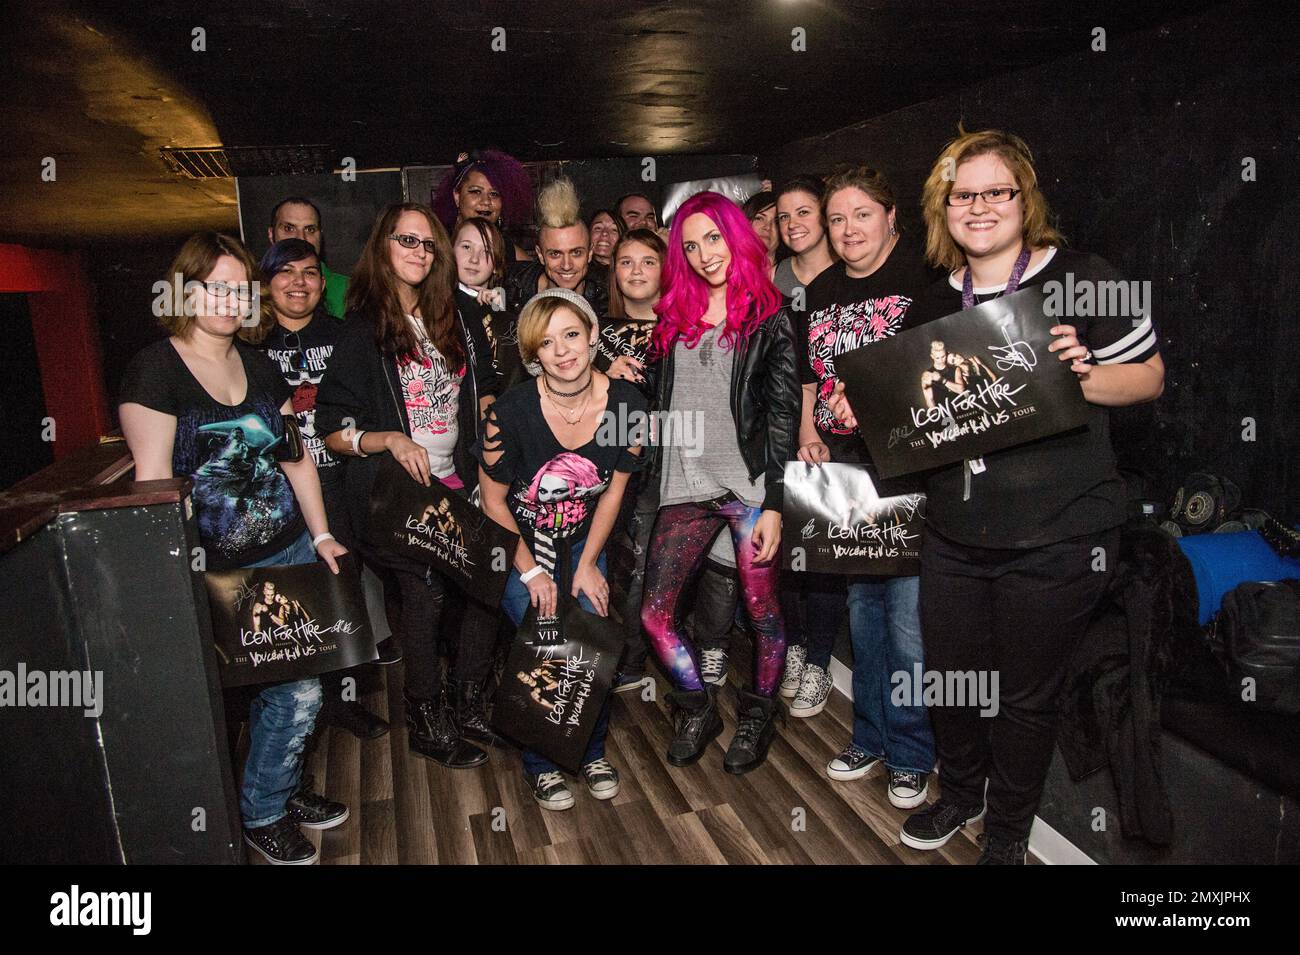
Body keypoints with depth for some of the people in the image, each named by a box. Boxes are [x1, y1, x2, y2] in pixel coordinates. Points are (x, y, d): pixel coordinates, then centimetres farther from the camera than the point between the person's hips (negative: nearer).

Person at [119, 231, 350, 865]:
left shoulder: (259, 366, 11)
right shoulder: (155, 370, -9)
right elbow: (153, 480, -14)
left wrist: (321, 534, 10)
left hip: (290, 554, 6)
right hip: (212, 571, -6)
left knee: (301, 688, 9)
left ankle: (277, 794, 35)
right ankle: (258, 815, 29)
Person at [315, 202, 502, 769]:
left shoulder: (454, 321, 13)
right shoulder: (362, 333, -4)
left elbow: (484, 389, 25)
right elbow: (333, 432, -7)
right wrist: (390, 439, -22)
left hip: (457, 483, 5)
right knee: (427, 594, -9)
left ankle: (465, 701, 16)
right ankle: (426, 722, 12)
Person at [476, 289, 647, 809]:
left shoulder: (627, 404, -15)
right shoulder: (512, 411, -23)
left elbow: (613, 490, -3)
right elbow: (493, 501, -10)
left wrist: (588, 566, -3)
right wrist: (530, 572, -9)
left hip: (583, 539, 2)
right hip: (519, 543, -2)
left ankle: (593, 750, 18)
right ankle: (541, 764, 13)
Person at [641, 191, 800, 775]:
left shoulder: (768, 318, 0)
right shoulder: (674, 316, 14)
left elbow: (783, 414, -5)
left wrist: (772, 502, -11)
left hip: (750, 486, -4)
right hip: (685, 488, 4)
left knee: (762, 614, 7)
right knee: (654, 615, 2)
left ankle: (758, 718, 30)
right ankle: (698, 709, 25)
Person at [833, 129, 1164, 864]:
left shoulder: (1085, 280, -6)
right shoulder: (933, 307, 9)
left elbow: (1150, 377, -3)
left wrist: (1086, 376, -22)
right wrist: (865, 408, -1)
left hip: (1057, 538, -4)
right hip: (954, 535, 5)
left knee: (1028, 694, 11)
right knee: (950, 676, 17)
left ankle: (1008, 834, 37)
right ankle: (961, 792, 46)